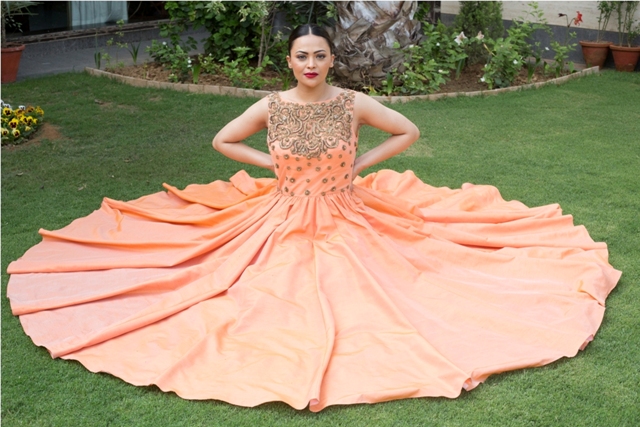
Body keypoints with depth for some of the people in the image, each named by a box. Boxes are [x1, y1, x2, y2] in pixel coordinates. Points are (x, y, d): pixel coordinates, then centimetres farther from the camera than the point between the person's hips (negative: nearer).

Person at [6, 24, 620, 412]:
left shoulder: (353, 104, -10)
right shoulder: (271, 106, -8)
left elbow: (409, 132, 1)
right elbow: (222, 141, 6)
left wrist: (362, 164, -4)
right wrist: (271, 164, -2)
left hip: (348, 225, 0)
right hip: (284, 225, 1)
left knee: (359, 298, -4)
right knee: (277, 301, -2)